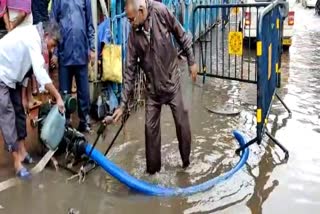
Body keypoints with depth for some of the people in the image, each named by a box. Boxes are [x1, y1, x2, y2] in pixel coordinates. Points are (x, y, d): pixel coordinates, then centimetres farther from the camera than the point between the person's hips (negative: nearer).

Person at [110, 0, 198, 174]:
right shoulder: (133, 35, -9)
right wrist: (123, 104, -6)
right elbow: (129, 70, -6)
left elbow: (182, 36, -2)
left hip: (172, 80, -2)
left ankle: (186, 160, 25)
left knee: (181, 122, 4)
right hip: (152, 86, 2)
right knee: (150, 127, 5)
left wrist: (191, 62, 3)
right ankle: (152, 167, 19)